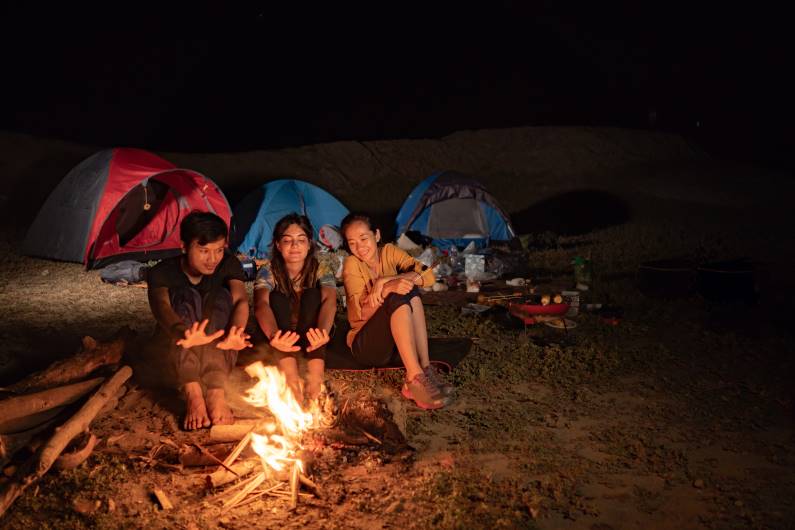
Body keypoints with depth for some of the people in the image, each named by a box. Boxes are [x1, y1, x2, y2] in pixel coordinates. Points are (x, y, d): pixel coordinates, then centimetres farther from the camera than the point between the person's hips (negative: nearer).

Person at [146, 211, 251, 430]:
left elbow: (241, 299, -27)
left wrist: (236, 332, -50)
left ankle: (216, 393, -36)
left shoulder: (228, 265, -9)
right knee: (183, 297, -30)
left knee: (220, 296, -27)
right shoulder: (162, 272, -15)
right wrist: (184, 334, -58)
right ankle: (192, 394, -39)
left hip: (217, 347, 1)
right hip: (174, 344, -1)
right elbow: (160, 306, -35)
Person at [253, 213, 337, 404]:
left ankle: (315, 374, -39)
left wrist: (323, 331, -54)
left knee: (312, 294, -25)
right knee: (277, 298, -26)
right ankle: (290, 375, -44)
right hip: (282, 338, 0)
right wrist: (274, 335, -53)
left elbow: (329, 301, -29)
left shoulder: (321, 271, -9)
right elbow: (261, 304, -30)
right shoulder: (268, 271, -9)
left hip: (311, 339, 0)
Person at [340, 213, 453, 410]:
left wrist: (385, 280, -24)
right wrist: (387, 288, -36)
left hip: (398, 339, 4)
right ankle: (414, 379, -38)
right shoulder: (352, 264, -9)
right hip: (365, 345, -4)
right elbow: (362, 313, -19)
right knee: (398, 297, -29)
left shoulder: (389, 252, 1)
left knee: (410, 290, -22)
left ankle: (425, 367, -27)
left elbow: (429, 275, -13)